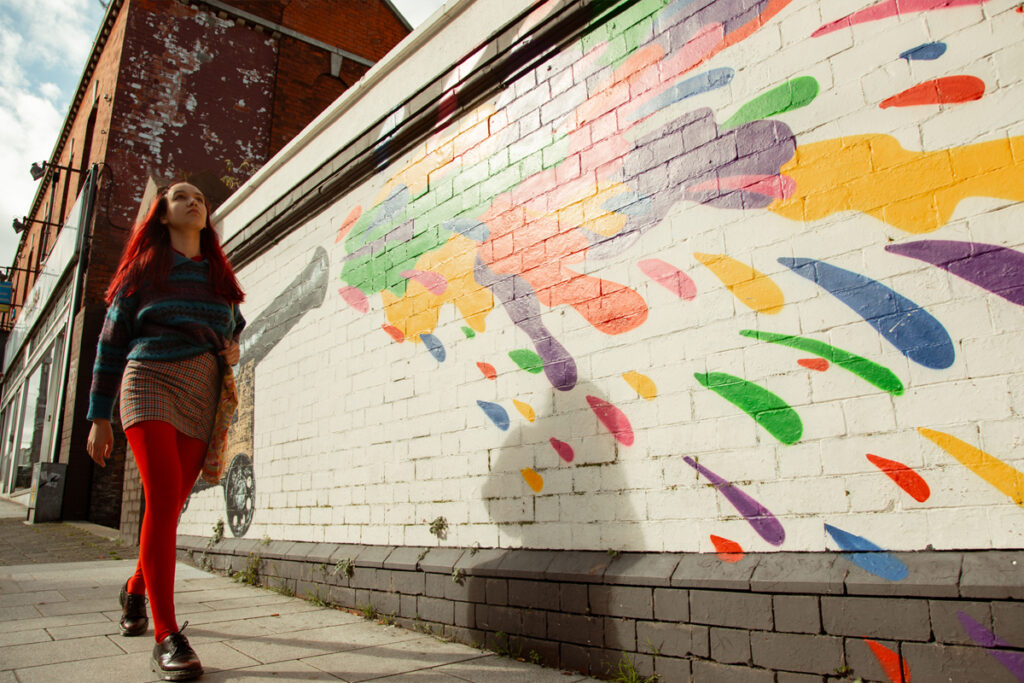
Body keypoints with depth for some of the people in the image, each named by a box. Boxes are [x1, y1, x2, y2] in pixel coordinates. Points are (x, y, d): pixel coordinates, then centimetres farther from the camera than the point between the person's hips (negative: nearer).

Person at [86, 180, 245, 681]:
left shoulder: (220, 274, 19)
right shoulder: (143, 269, 10)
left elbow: (234, 329, 31)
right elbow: (112, 341, 9)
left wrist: (235, 349, 5)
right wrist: (99, 415, 5)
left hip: (203, 394, 4)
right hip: (151, 379, -3)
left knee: (172, 504, 4)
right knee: (164, 495, -19)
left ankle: (135, 588, 32)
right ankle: (166, 635, -16)